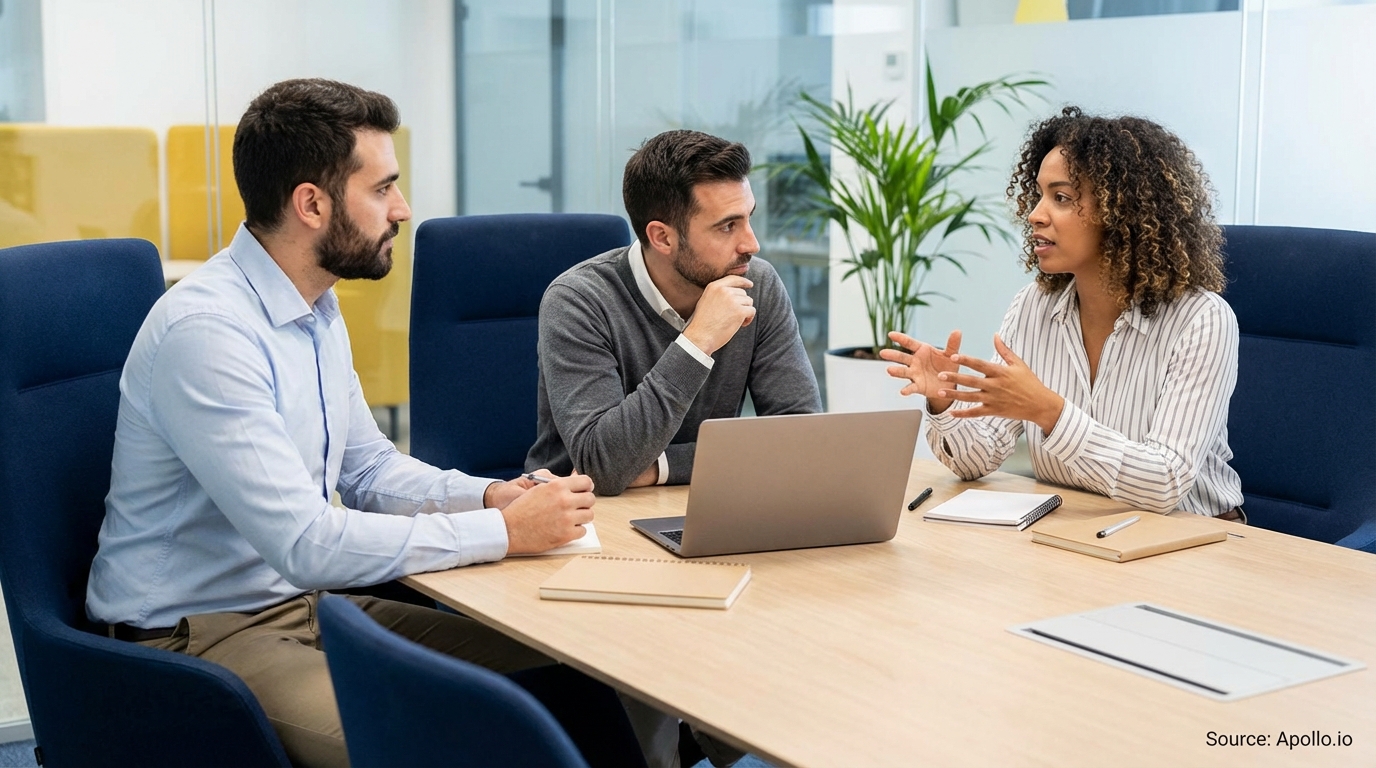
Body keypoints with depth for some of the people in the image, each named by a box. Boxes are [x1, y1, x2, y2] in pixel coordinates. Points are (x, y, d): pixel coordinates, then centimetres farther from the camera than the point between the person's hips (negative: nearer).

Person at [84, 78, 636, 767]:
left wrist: (491, 495, -1)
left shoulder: (316, 309, 7)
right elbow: (305, 543, -27)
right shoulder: (206, 330, -23)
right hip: (202, 632, -9)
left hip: (309, 600, 9)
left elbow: (369, 469, 18)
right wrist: (503, 532, -21)